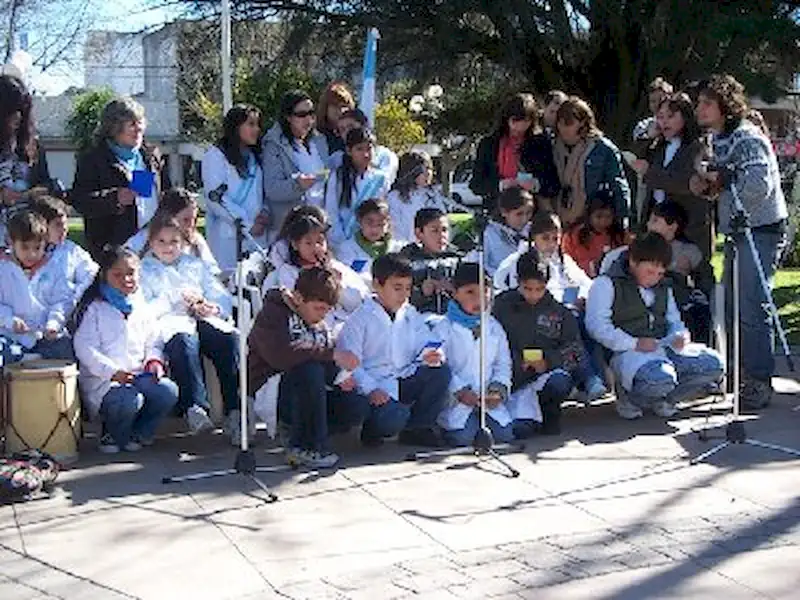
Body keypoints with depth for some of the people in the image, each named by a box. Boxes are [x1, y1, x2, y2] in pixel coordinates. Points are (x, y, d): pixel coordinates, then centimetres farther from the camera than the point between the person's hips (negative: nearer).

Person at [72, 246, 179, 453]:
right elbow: (85, 349, -8)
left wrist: (154, 359, -2)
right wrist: (113, 372, -19)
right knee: (129, 400, -34)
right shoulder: (94, 308, 0)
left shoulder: (141, 306, 18)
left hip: (140, 374, 5)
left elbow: (153, 340, 22)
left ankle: (137, 434, 0)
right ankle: (113, 436, -2)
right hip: (103, 380, -5)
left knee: (168, 391, -22)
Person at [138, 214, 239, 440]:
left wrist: (213, 308, -3)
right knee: (184, 340, -39)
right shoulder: (144, 270, 21)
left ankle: (235, 410, -38)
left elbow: (225, 298, 20)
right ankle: (195, 407, -51)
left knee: (230, 337, -31)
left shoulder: (196, 265, 29)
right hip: (170, 323, -3)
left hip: (204, 320, 3)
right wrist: (176, 297, -4)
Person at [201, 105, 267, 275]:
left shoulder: (253, 157, 20)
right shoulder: (215, 155, -3)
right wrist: (247, 224, -11)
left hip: (258, 234, 6)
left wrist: (265, 211, 0)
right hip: (228, 235, -6)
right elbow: (216, 197, -11)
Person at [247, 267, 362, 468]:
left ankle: (297, 432, 3)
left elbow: (328, 368, 7)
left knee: (358, 408, -15)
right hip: (270, 392, -7)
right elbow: (280, 357, -31)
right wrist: (332, 355, -29)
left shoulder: (320, 326, 11)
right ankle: (303, 447, -23)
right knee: (310, 369, -35)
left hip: (306, 396, 7)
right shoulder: (272, 314, -12)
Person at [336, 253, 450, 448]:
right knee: (392, 419, -33)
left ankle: (416, 428, -1)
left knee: (441, 373, -17)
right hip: (374, 386, -6)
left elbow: (426, 343, 6)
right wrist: (371, 390, -24)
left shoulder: (411, 316, 11)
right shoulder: (360, 319, -6)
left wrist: (431, 356, -19)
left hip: (404, 382, 6)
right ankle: (373, 430, 6)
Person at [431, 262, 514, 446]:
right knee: (462, 438, -23)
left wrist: (499, 388, -6)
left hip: (490, 399, 4)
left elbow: (503, 364, 13)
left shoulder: (494, 327, 13)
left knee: (505, 435, -14)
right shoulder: (443, 328, -2)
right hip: (456, 400, -4)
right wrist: (460, 392, -18)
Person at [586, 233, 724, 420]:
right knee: (659, 378, -39)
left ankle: (663, 398, 5)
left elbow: (674, 321, 28)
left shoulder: (663, 288, 25)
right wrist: (634, 343, -21)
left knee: (713, 364, -14)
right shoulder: (606, 284, 0)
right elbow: (597, 325, -12)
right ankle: (628, 397, -4)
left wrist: (679, 336, 2)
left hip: (664, 348, 7)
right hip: (628, 353, -7)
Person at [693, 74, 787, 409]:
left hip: (761, 232, -10)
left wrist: (722, 180, -16)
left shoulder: (748, 139, -16)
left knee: (752, 307, -11)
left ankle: (759, 382, -4)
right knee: (731, 303, 14)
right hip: (738, 231, 10)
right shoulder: (717, 140, 12)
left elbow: (760, 186, -28)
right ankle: (739, 372, 27)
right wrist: (707, 186, 2)